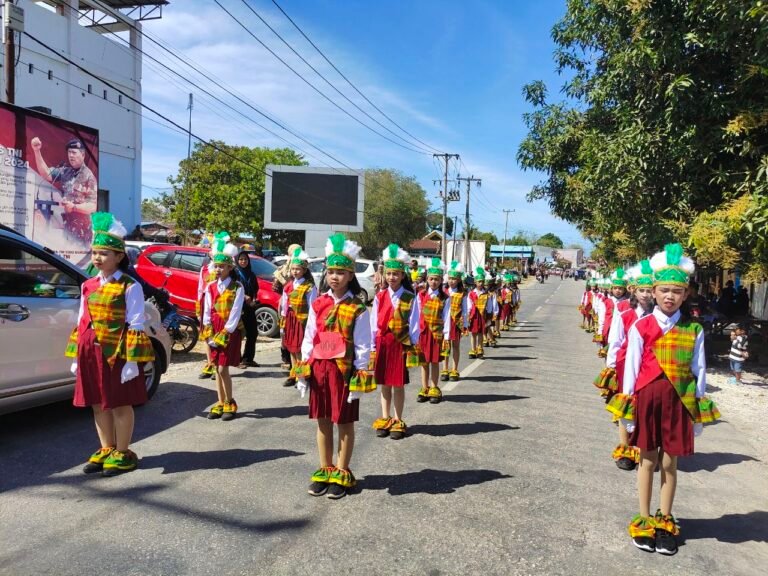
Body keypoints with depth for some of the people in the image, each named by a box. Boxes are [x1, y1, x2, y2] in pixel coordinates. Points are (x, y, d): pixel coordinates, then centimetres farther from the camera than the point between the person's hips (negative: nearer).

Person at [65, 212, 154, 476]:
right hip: (91, 354, 7)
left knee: (120, 404, 4)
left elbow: (135, 325, -11)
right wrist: (77, 355, 13)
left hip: (117, 354, -6)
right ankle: (106, 450, 29)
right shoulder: (88, 286, 10)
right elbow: (81, 323, 15)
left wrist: (132, 360, -15)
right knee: (98, 404, 14)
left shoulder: (129, 287, -9)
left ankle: (122, 453, 18)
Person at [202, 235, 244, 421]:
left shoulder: (237, 288, -8)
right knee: (217, 369, 9)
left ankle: (230, 404, 10)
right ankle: (220, 403, 18)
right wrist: (209, 335, -5)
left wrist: (223, 334, -15)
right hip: (214, 332, 5)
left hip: (230, 332, -5)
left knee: (223, 369, -6)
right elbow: (207, 312, 4)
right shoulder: (210, 287, 7)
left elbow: (235, 314, -12)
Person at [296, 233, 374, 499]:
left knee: (345, 423, 8)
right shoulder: (318, 304, 4)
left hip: (344, 371, -4)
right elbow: (308, 339, 7)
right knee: (322, 421, 14)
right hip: (318, 369, 4)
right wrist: (303, 371, 3)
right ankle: (324, 471, 29)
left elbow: (363, 347, -7)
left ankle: (342, 475, 23)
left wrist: (359, 379, -11)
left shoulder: (358, 309, -8)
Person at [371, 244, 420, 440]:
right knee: (384, 384, 11)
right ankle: (385, 419, 23)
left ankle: (398, 421, 19)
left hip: (401, 345, -2)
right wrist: (372, 347, 1)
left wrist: (413, 348, -4)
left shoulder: (410, 298, -4)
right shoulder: (380, 297, 1)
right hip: (382, 344, 2)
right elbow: (374, 324, 3)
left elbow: (414, 324, -2)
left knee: (399, 385, 7)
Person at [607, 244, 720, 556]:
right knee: (648, 460, 9)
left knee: (670, 462, 11)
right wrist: (627, 407, -4)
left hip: (679, 401, 1)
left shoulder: (694, 330, 1)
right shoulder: (641, 327, -5)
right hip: (648, 397, -1)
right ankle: (644, 520, 23)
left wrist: (699, 410, 3)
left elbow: (699, 370, 4)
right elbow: (631, 367, -4)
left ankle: (665, 521, 27)